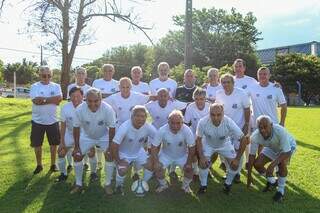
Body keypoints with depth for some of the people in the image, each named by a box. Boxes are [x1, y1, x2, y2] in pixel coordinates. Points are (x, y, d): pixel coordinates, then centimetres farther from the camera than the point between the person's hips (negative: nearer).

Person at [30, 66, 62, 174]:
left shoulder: (56, 86, 1)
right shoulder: (34, 86, -4)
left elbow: (59, 100, -15)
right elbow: (36, 101, -20)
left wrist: (43, 99, -16)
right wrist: (52, 99, -16)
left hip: (53, 120, 1)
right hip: (37, 120, -1)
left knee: (54, 143, 11)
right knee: (37, 144, 10)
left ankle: (53, 164, 27)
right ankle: (39, 165, 28)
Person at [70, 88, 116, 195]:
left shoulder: (108, 109, -34)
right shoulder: (80, 109, -30)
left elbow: (112, 128, -21)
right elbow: (76, 128, -14)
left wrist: (110, 146, -18)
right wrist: (76, 146, -9)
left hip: (104, 136, -1)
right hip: (87, 136, 2)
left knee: (110, 155, -14)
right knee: (77, 156, -3)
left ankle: (108, 184, 5)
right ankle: (78, 184, 16)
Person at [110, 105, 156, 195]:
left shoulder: (148, 127, -23)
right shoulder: (124, 127, -33)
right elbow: (114, 146, -29)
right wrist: (118, 161, -20)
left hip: (139, 152, 4)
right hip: (123, 153, -4)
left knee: (151, 165, -9)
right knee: (123, 170, -25)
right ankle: (119, 186, 10)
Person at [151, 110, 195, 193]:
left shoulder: (187, 130, -30)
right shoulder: (162, 130, -30)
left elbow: (191, 147, -18)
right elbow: (154, 147, -18)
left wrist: (189, 163, -16)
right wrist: (156, 162, -23)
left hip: (182, 156, 0)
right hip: (166, 155, 0)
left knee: (189, 169, -17)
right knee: (158, 168, -17)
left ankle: (186, 185, 16)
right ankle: (163, 184, 15)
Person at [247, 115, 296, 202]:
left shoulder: (280, 131, -42)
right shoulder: (255, 136, -31)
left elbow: (286, 152, -40)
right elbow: (252, 155, -20)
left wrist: (272, 165, -51)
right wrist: (249, 175, -18)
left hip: (287, 146, -4)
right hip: (271, 148, 4)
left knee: (282, 163, -31)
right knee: (257, 164, -10)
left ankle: (281, 190, -6)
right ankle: (272, 181, 19)